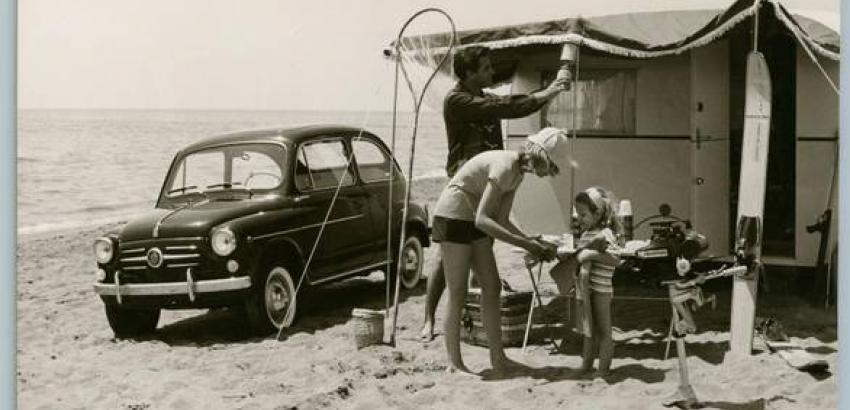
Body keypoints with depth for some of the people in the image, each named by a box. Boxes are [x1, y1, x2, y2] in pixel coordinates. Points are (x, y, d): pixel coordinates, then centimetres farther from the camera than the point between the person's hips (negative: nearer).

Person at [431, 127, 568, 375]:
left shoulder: (517, 172, 4)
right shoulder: (504, 167, -25)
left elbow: (501, 220, 4)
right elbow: (482, 220, -31)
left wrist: (534, 243, -8)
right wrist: (525, 244, -31)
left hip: (473, 222, 9)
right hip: (453, 218, -9)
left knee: (492, 287, 6)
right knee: (458, 294, -5)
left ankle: (498, 359, 11)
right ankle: (454, 363, 5)